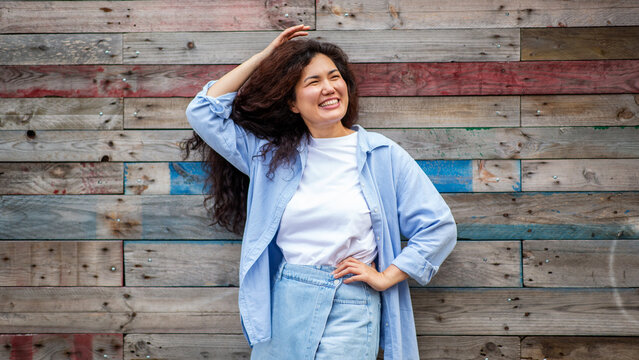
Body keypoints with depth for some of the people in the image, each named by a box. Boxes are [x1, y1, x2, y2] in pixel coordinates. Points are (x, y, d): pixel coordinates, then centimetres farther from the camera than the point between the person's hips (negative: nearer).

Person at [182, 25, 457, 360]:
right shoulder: (271, 154, 9)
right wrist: (264, 57, 5)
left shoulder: (382, 154, 0)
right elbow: (204, 112, 6)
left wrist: (385, 278, -4)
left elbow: (439, 227, 1)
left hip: (347, 311, -3)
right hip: (280, 305, 3)